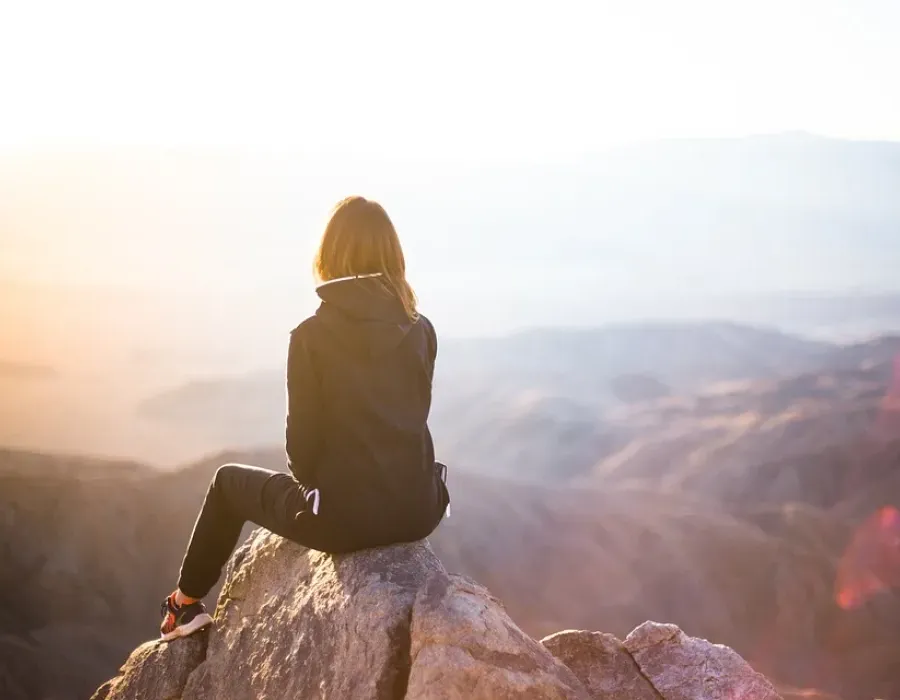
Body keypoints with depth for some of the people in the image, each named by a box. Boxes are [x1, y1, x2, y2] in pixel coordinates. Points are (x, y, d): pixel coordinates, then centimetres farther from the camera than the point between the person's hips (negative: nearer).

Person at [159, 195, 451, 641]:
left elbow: (302, 441, -7)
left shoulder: (312, 336, -11)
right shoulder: (422, 331, 2)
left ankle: (186, 604, 39)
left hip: (346, 518, -4)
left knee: (229, 481, 24)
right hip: (418, 511, 4)